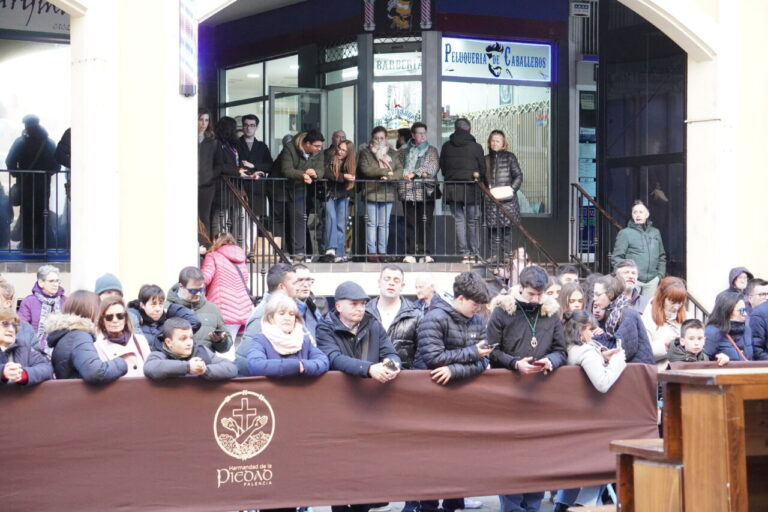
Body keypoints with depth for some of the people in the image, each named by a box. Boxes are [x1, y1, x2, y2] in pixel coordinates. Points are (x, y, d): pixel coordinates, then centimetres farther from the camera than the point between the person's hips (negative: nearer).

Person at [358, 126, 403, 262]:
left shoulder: (392, 153, 14)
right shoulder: (365, 152, 5)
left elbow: (399, 170, 3)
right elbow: (365, 169, -10)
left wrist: (389, 177, -17)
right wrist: (386, 171, -11)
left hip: (388, 193, 3)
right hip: (371, 193, -3)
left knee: (384, 224, 5)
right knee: (372, 223, -3)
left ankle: (382, 252, 8)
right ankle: (372, 252, -2)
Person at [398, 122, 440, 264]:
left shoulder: (431, 150, 11)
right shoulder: (403, 150, 15)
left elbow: (433, 166, -4)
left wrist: (415, 173, -16)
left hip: (426, 192, -1)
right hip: (408, 192, 1)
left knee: (426, 223, -3)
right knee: (410, 224, 0)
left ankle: (424, 253, 0)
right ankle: (410, 254, 2)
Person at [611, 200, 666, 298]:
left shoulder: (655, 232, 16)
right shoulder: (625, 233, 1)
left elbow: (662, 257, 22)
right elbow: (616, 258, -2)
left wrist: (660, 275, 10)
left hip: (652, 280, 4)